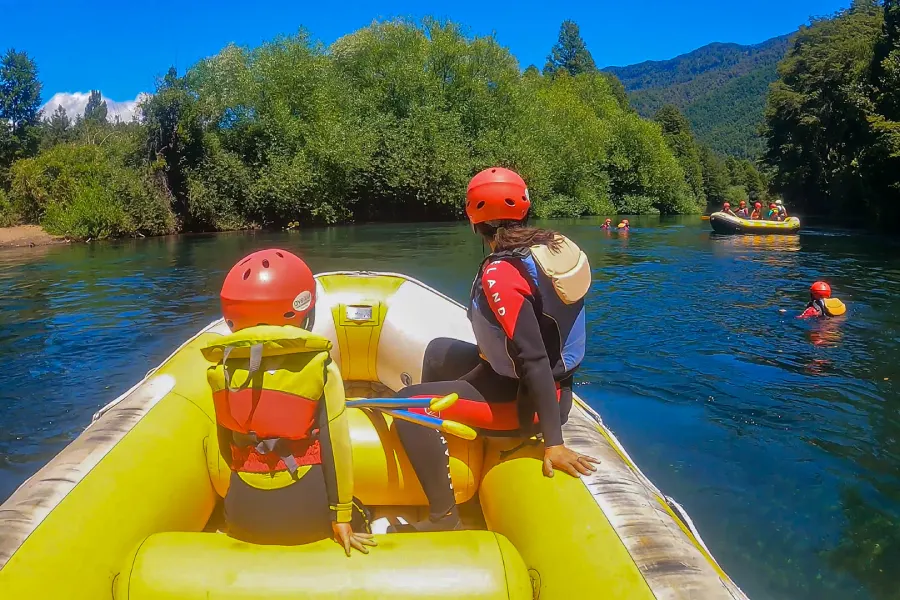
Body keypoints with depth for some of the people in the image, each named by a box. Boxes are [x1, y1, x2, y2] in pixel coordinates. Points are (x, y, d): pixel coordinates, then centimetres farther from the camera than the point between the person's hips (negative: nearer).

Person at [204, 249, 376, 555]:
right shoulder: (319, 367, -11)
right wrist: (341, 515, -4)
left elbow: (226, 447, 7)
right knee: (355, 524, 28)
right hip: (308, 508, -2)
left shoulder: (222, 371, -2)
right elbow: (335, 446, -12)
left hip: (244, 515, 2)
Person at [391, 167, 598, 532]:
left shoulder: (500, 274, -27)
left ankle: (444, 516, -1)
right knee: (439, 352, 23)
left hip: (523, 401, -9)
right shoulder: (556, 246, -2)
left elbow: (535, 363, -30)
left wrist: (553, 444, -27)